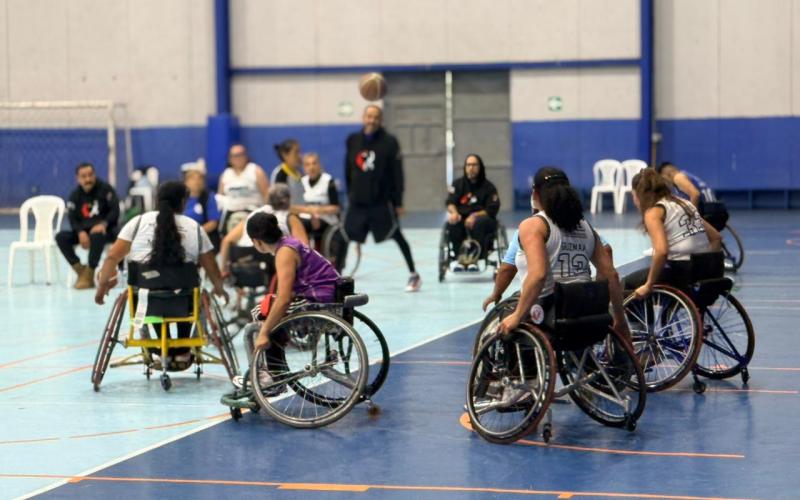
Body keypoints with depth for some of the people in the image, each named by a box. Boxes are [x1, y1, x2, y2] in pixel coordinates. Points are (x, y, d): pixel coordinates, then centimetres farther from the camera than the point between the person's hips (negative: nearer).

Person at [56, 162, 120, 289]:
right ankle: (80, 270, -18)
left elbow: (115, 211, -10)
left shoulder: (105, 189, -4)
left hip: (106, 230, -4)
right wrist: (80, 232, -23)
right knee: (61, 237, -20)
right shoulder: (75, 195, 5)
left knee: (97, 235, -40)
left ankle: (89, 276, -30)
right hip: (83, 231, 4)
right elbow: (72, 218, -2)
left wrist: (104, 224, -29)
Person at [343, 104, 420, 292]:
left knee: (396, 236, 1)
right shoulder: (353, 140, 4)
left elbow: (397, 174, -6)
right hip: (357, 200, 3)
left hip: (381, 201, -3)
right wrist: (350, 192, 14)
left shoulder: (389, 142, -6)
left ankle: (414, 275, 12)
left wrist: (398, 202, -7)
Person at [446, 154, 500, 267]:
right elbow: (450, 202, 2)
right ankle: (461, 256, -29)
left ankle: (475, 257, -32)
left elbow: (492, 210, -5)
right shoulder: (458, 184, 13)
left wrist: (475, 216, -22)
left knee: (479, 222, -37)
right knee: (452, 223, -31)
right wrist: (454, 212, -22)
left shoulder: (488, 187, 5)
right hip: (462, 218, 2)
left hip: (483, 218, -2)